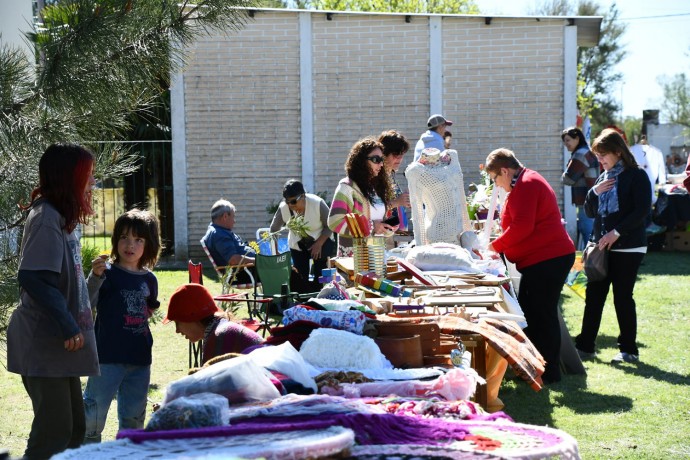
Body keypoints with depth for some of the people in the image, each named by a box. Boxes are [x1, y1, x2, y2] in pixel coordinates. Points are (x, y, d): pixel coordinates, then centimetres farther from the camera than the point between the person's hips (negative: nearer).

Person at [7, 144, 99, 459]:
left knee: (74, 427, 13)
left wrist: (74, 324, 15)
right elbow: (32, 278, -25)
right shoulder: (46, 217, -16)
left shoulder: (61, 217, 14)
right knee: (54, 432, -8)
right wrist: (68, 325, -23)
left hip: (60, 342, 10)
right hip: (44, 343, -10)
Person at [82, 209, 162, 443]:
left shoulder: (149, 280, 8)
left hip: (140, 359, 6)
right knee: (93, 415, -5)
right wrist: (95, 276, -38)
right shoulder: (108, 274, -8)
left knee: (134, 417, 16)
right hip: (108, 357, -5)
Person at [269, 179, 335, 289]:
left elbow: (329, 226, -14)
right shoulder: (283, 208, -19)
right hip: (297, 246, 2)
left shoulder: (317, 204, -25)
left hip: (319, 242, -2)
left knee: (320, 276, -8)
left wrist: (319, 244, -22)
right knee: (301, 278, -2)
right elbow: (274, 230, -5)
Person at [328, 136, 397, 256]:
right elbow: (334, 222, -17)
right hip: (353, 255, -6)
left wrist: (387, 227, 2)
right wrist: (370, 227, -18)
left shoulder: (377, 187, 13)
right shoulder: (347, 187, -8)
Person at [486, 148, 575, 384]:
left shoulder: (526, 185, -14)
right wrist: (501, 248, 14)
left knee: (542, 315, -6)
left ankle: (549, 373, 0)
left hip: (548, 259, -11)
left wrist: (496, 245, -10)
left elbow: (522, 226, -22)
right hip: (540, 259, 11)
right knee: (528, 313, 14)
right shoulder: (526, 183, 21)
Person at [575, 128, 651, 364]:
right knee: (593, 295, 5)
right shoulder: (603, 178, 14)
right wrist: (594, 192, -3)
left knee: (623, 297, -2)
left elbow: (641, 211, -15)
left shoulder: (636, 176, -7)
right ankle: (585, 345, 12)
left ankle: (629, 350, 8)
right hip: (602, 247, 6)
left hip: (627, 248, -6)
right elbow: (590, 212, 16)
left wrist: (616, 232, -20)